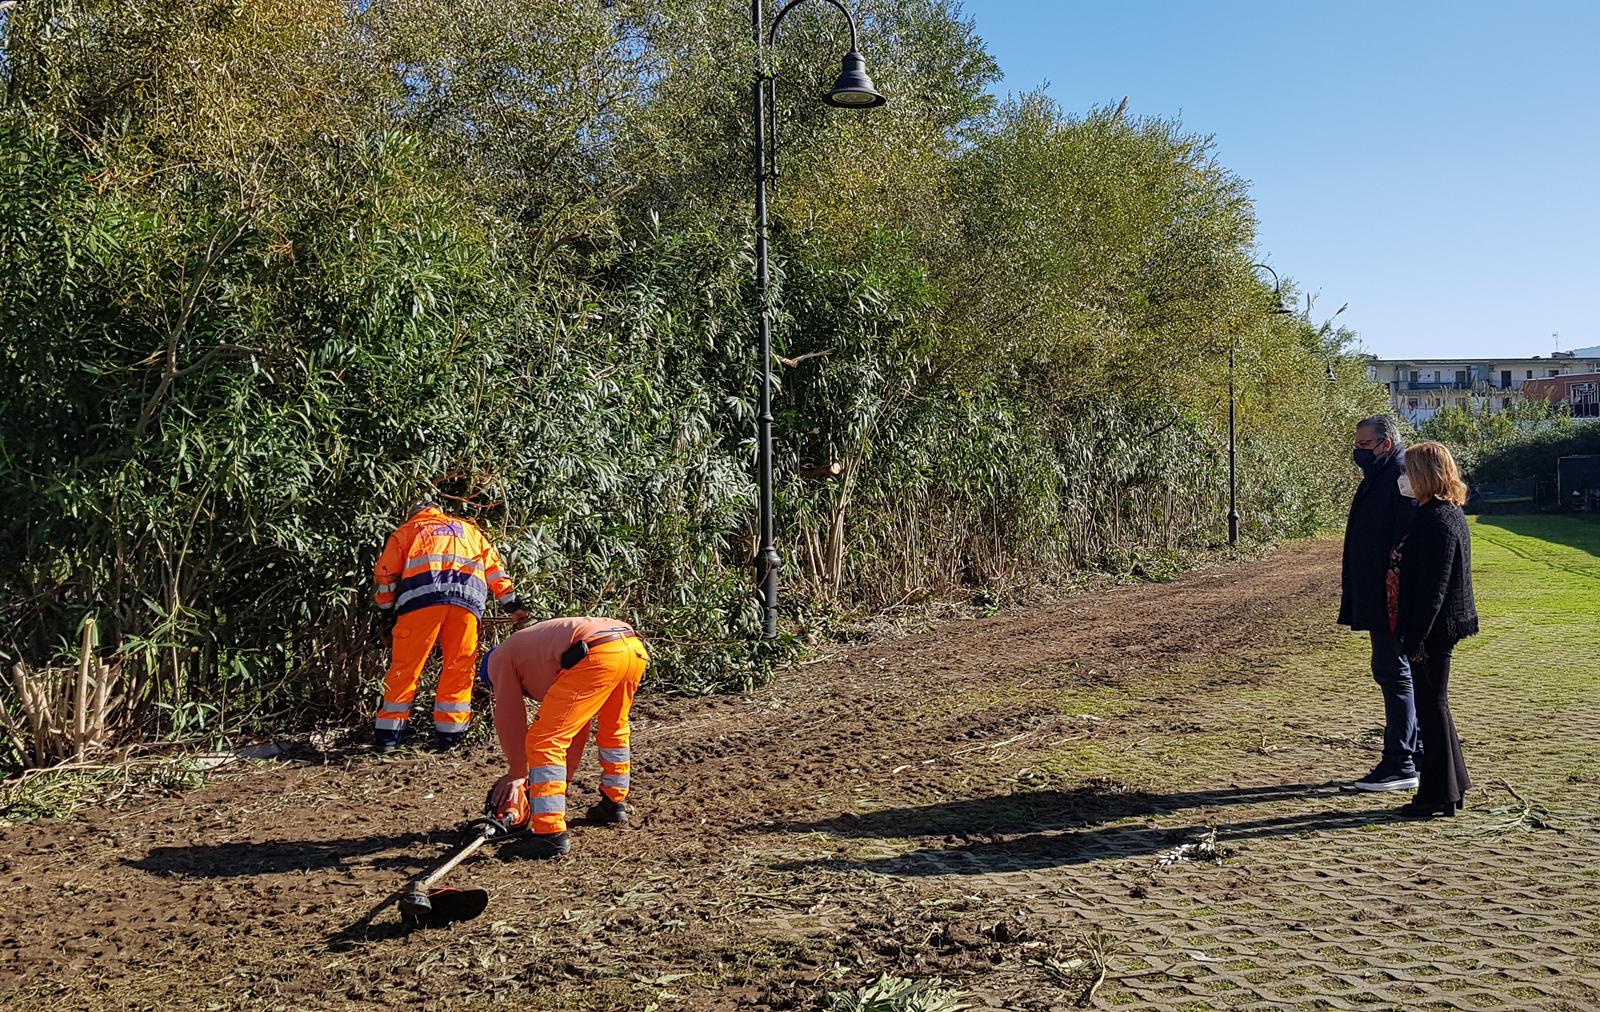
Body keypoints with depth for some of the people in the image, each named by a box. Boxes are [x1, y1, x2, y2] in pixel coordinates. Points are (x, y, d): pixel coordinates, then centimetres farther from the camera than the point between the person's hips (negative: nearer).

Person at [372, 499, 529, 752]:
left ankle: (388, 735, 4)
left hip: (422, 595, -1)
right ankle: (450, 734, 6)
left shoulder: (408, 530, 30)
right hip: (468, 598, 1)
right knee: (459, 668, 7)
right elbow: (495, 570, 25)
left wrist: (389, 613, 26)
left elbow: (385, 574, 20)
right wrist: (513, 605, 22)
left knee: (405, 667, 3)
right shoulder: (470, 530, 35)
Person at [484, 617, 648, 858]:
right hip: (635, 646, 9)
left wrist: (517, 773, 34)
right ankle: (614, 805, 45)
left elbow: (510, 719, 22)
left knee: (544, 742, -1)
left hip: (598, 655, -8)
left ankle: (551, 834, -5)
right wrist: (565, 777, 42)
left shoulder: (500, 659, 23)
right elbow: (574, 727, 39)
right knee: (614, 729, 33)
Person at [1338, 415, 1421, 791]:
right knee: (1394, 672, 15)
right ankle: (1416, 755, 24)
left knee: (1393, 672, -6)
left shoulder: (1402, 476, -15)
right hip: (1376, 596, 11)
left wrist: (1395, 583, -26)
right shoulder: (1379, 475, 17)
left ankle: (1400, 765, -1)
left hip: (1392, 596, -11)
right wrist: (1352, 575, 19)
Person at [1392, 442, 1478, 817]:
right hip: (1440, 628, 10)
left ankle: (1439, 794, 10)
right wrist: (1413, 632, 17)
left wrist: (1416, 637, -20)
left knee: (1431, 705, 0)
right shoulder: (1449, 512, 11)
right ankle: (1452, 786, 29)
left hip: (1433, 630, -10)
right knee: (1434, 704, 18)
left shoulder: (1437, 521, -20)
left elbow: (1433, 586, -22)